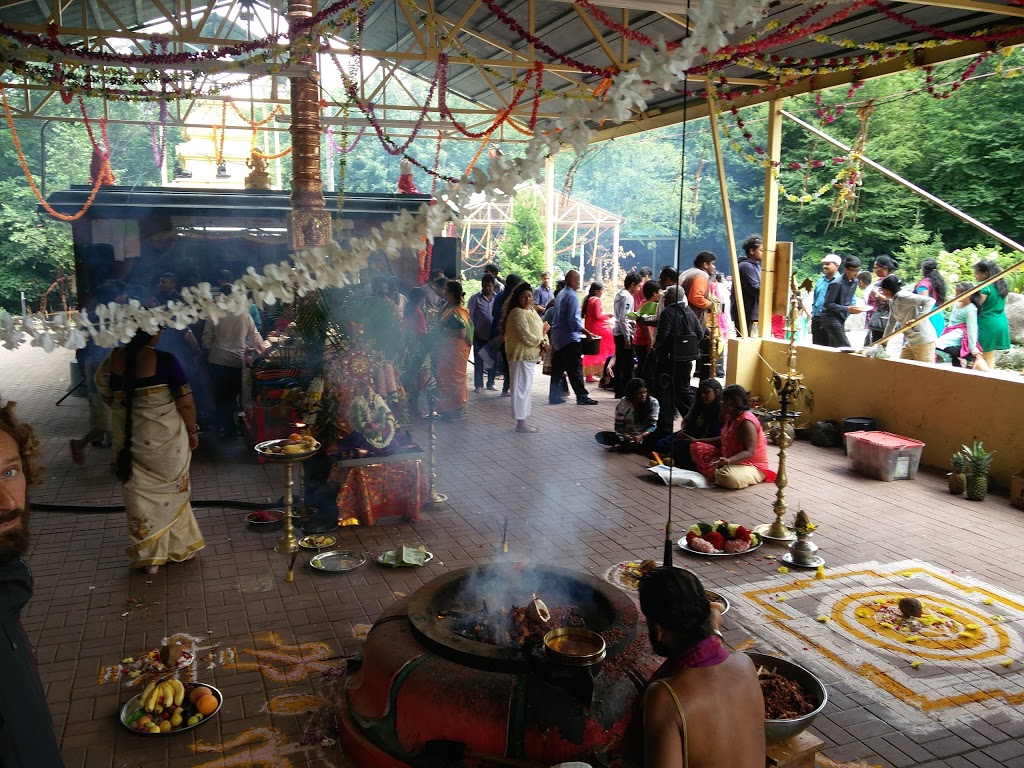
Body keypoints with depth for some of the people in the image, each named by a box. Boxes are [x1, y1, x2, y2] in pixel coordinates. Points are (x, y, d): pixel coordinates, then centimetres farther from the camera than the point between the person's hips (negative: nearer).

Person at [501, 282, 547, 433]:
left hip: (531, 355, 10)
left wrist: (544, 342, -4)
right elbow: (526, 337, -23)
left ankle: (524, 419, 22)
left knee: (526, 388, 14)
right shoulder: (517, 313, -15)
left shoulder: (532, 311, 16)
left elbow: (541, 329, 16)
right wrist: (540, 341, -7)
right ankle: (521, 423, -4)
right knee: (521, 388, -7)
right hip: (521, 356, -10)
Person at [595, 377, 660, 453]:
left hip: (645, 436, 0)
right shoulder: (623, 404, -10)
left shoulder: (653, 402, -11)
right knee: (600, 436, -23)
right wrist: (625, 436, -29)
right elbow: (619, 426, -7)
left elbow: (652, 426, -11)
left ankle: (624, 447, -29)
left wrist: (641, 436, -31)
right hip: (627, 436, 1)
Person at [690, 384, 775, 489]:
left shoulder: (746, 422, -23)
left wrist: (728, 461, -44)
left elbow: (749, 452, -29)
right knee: (696, 447, 8)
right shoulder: (730, 417, 6)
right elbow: (724, 440, 18)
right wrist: (698, 440, 14)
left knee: (730, 479, -43)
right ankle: (718, 471, -9)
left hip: (751, 465, -10)